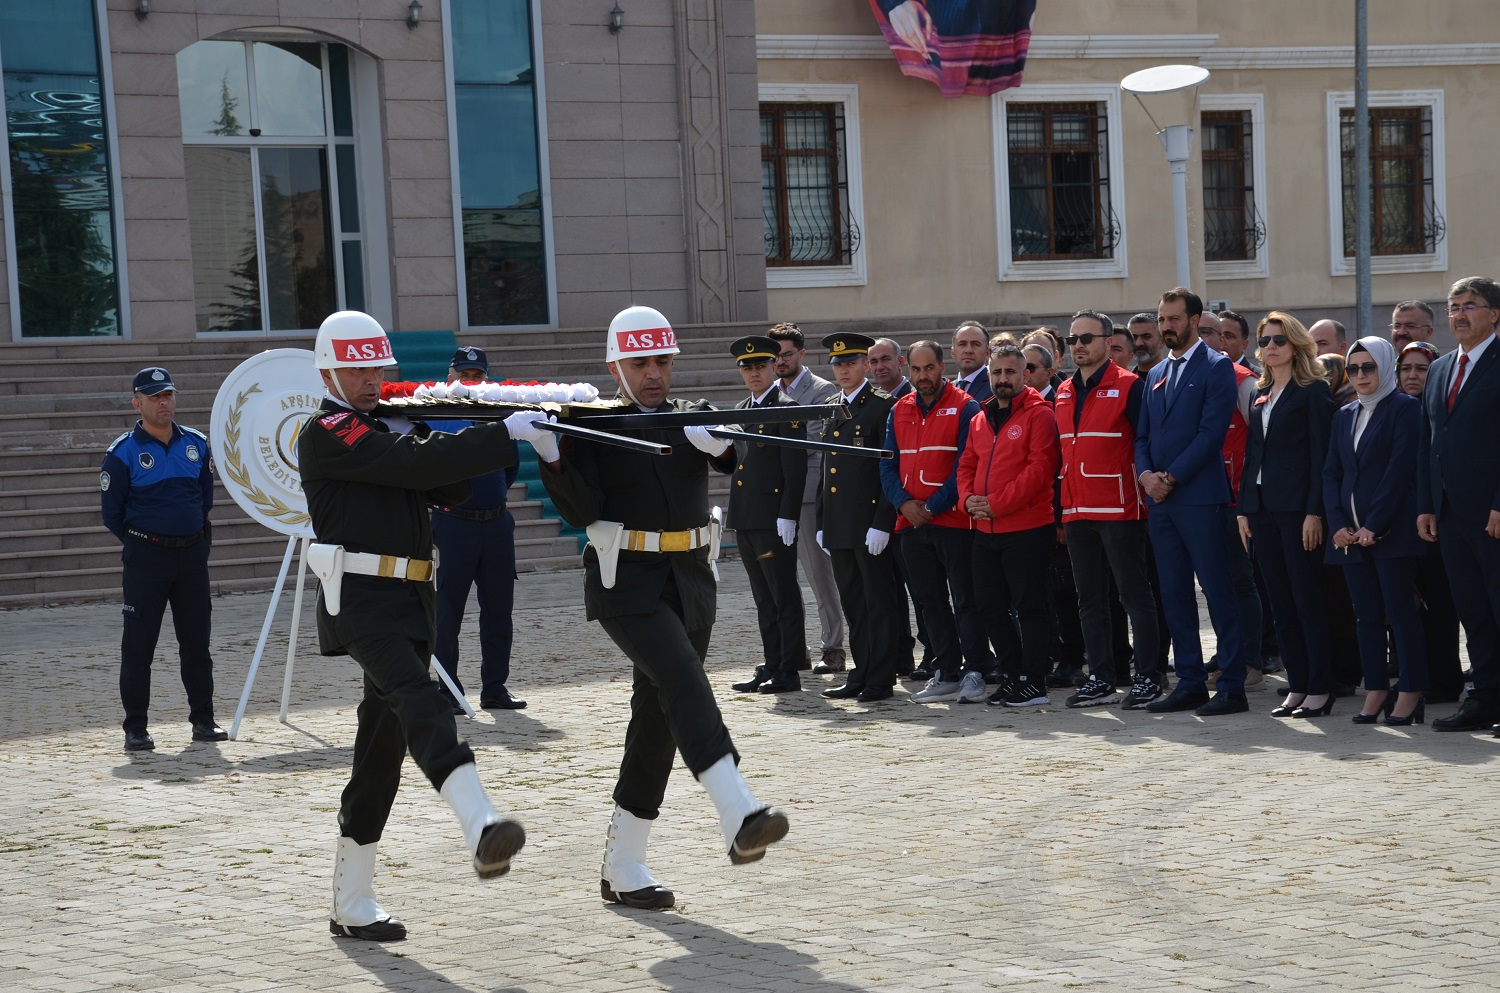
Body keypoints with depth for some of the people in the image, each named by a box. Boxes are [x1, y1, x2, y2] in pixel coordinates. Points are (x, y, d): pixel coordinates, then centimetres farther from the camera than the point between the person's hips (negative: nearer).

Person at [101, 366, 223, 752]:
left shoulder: (197, 444, 7)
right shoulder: (123, 452, -6)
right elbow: (111, 513, -1)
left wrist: (196, 537, 13)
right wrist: (141, 543, 2)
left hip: (192, 554, 4)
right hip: (145, 558, -4)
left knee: (197, 641, 8)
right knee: (138, 645, -2)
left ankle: (203, 720, 17)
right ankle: (135, 728, 4)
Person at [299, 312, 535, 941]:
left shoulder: (387, 429, 21)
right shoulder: (326, 433, -6)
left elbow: (448, 491, 16)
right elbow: (412, 464, -19)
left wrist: (436, 445, -4)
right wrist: (505, 434, -20)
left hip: (410, 603, 9)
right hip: (360, 600, -9)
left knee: (383, 747, 9)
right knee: (419, 701, -29)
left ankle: (352, 907, 16)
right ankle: (483, 831, -50)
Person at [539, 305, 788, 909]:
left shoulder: (692, 420, 12)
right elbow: (581, 510, -11)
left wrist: (719, 441, -27)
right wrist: (550, 454, -25)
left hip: (690, 582, 5)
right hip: (626, 584, -5)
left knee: (659, 720, 8)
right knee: (683, 682, -27)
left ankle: (622, 869, 16)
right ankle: (739, 817, -40)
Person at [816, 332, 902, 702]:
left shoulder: (883, 406, -7)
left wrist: (882, 522, -17)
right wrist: (822, 522, 15)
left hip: (871, 524, -7)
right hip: (839, 527, 7)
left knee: (878, 602, -2)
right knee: (852, 603, 11)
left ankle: (880, 680, 1)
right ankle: (861, 674, 18)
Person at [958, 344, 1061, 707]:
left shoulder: (1038, 414, -7)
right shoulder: (980, 420, 15)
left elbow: (1040, 467, -16)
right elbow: (966, 466, 18)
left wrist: (997, 503, -18)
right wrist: (969, 499, -3)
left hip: (1026, 529, -7)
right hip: (985, 531, 8)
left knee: (1028, 607, -3)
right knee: (990, 606, 11)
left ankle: (1034, 684, 2)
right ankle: (1013, 675, 21)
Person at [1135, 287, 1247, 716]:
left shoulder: (1216, 367, -4)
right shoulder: (1156, 374, 18)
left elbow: (1212, 432, -12)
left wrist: (1171, 477, -14)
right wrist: (1146, 473, -2)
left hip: (1200, 497, -7)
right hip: (1160, 501, 7)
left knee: (1219, 592, -5)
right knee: (1174, 595, 8)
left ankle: (1232, 687, -3)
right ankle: (1190, 683, 14)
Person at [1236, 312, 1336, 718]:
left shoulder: (1314, 391, -4)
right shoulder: (1261, 394, 17)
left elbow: (1320, 454, -10)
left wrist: (1314, 511, -16)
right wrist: (1244, 508, 10)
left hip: (1298, 507, -7)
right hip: (1262, 508, 7)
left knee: (1307, 600, -4)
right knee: (1280, 603, 7)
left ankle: (1320, 689, 1)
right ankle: (1297, 686, 12)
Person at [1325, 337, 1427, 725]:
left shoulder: (1404, 408, -2)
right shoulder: (1344, 416, 17)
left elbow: (1400, 469, -10)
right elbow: (1331, 473, 12)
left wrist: (1374, 526, -15)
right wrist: (1338, 524, -2)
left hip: (1390, 529, -6)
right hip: (1350, 532, 6)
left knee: (1400, 609, -7)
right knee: (1366, 613, 5)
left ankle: (1410, 693, -5)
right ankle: (1376, 692, 8)